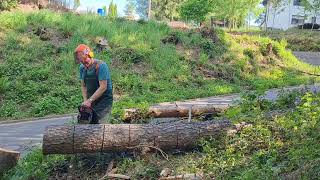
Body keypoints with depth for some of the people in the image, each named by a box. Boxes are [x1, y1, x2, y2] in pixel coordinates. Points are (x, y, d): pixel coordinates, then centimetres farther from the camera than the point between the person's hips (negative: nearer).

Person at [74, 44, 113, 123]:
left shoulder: (101, 65, -17)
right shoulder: (82, 68, 3)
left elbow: (103, 87, -21)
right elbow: (83, 86, 9)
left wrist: (89, 100, -20)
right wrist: (85, 101, -5)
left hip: (104, 101, -6)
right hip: (91, 102, 6)